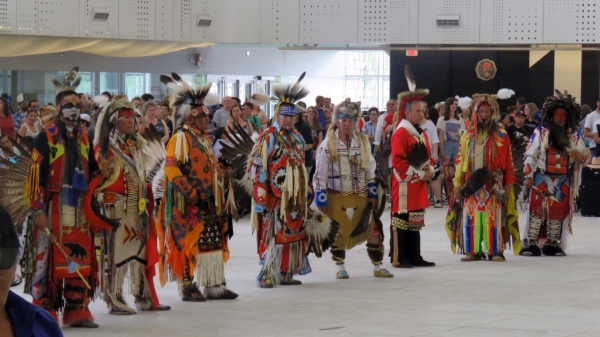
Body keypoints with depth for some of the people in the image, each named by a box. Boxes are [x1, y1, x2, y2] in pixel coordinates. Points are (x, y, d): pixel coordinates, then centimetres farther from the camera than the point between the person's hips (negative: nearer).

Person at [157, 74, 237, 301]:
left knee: (213, 243, 9)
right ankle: (187, 287, 3)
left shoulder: (204, 139, 17)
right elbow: (171, 169, -19)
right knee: (188, 244, -3)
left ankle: (215, 286, 14)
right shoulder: (181, 138, -11)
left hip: (209, 203, 9)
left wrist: (219, 195, 18)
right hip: (189, 205, -9)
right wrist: (191, 193, -21)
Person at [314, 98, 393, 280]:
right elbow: (320, 176, -7)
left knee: (373, 229, 0)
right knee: (337, 232, 4)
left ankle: (378, 267, 11)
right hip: (337, 198, -3)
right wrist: (321, 202, -10)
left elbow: (370, 171, 9)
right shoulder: (328, 145, -7)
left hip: (361, 196, 3)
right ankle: (340, 268, 19)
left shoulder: (363, 142, 4)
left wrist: (373, 195, 5)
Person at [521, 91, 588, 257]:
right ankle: (531, 243, -3)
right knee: (537, 210, -5)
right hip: (542, 179, -3)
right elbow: (530, 155, -3)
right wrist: (528, 176, -9)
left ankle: (552, 244, 16)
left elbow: (585, 157, 7)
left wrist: (579, 155, -17)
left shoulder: (574, 137, 9)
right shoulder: (540, 133, -1)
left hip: (563, 182, 3)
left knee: (558, 212, 7)